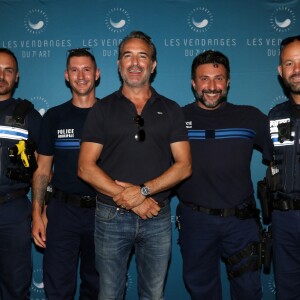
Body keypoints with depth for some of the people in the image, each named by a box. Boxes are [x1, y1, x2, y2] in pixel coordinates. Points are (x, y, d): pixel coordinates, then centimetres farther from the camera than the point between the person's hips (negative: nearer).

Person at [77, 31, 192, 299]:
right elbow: (86, 168, -5)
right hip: (111, 217, 0)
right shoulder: (102, 109, 3)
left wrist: (143, 190, -16)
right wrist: (130, 201, -14)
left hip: (158, 217, 1)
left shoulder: (170, 110, 6)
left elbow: (184, 165, -1)